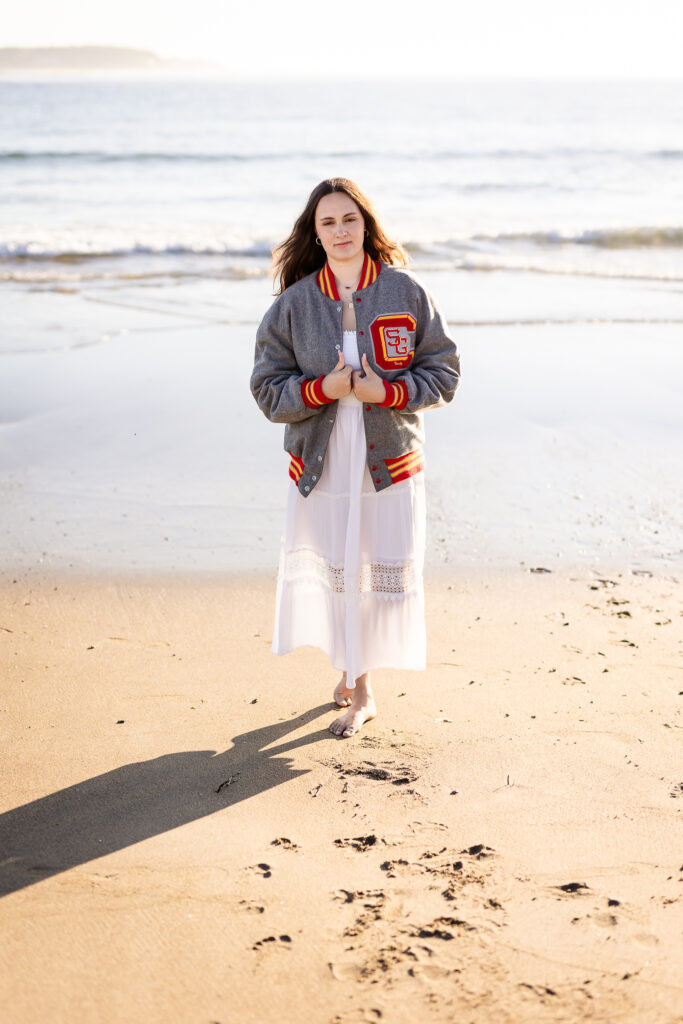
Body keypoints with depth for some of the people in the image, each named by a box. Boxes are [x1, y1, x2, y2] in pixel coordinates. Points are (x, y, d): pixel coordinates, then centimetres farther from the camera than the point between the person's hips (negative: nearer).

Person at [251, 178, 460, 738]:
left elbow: (443, 373, 1)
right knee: (331, 575, 6)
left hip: (390, 463, 0)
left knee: (384, 575, 3)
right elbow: (269, 388, 1)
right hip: (320, 466, 1)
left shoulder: (405, 292, -1)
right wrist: (322, 389, -17)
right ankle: (359, 689, 28)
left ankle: (357, 678, 25)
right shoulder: (293, 303, 1)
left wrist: (385, 391, -15)